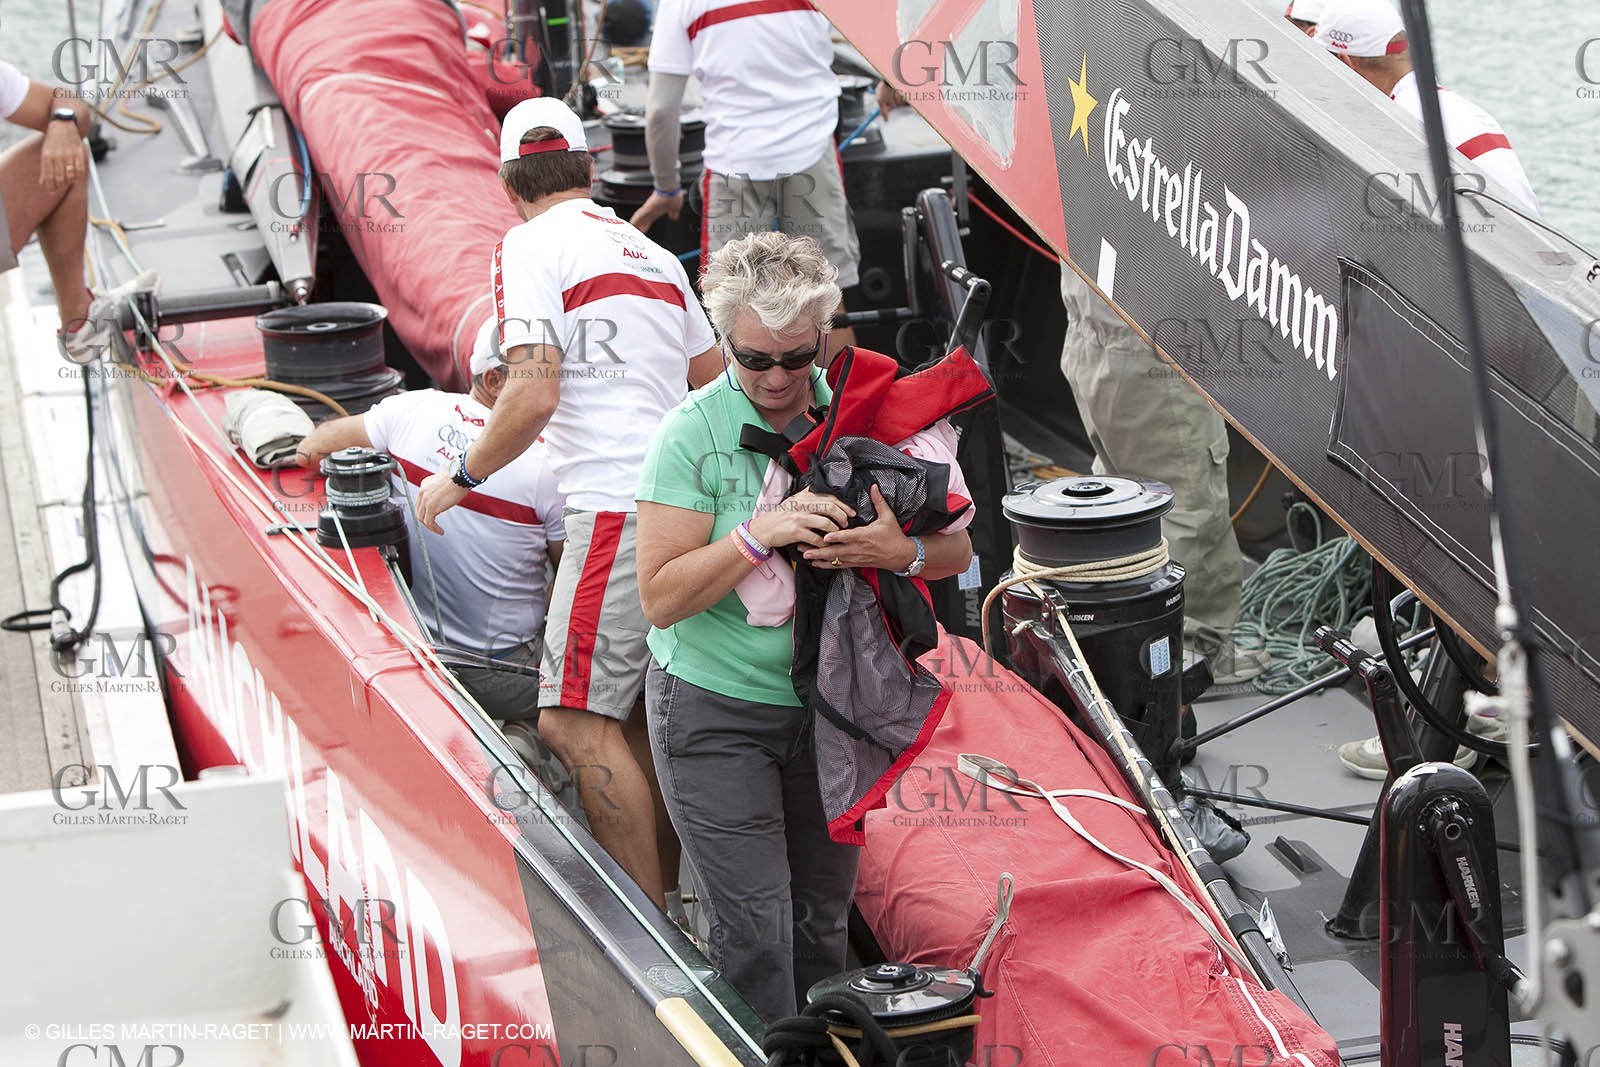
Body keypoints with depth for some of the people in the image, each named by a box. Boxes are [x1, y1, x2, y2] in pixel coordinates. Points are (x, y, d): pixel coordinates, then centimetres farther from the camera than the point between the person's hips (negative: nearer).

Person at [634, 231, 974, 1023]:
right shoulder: (693, 433, -12)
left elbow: (956, 551, 1)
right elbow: (660, 597, -16)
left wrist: (900, 552, -21)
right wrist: (760, 535, -27)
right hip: (716, 712, -4)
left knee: (822, 919, 15)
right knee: (755, 933, -7)